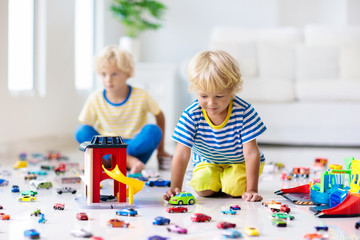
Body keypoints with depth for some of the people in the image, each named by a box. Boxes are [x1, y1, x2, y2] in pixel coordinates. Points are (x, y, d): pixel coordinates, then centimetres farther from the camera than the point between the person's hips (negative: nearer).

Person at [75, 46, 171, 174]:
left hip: (137, 145, -1)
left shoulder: (141, 96, -12)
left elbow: (159, 115, 2)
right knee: (81, 132, -24)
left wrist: (160, 150, 6)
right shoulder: (95, 99, -8)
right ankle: (128, 160, -32)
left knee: (153, 131, -30)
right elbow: (85, 129, -1)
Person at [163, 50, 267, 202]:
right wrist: (175, 189, -30)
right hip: (207, 162, 2)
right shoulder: (191, 115, -24)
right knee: (202, 188, -23)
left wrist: (251, 190, -28)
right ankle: (216, 183, 12)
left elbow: (251, 153, -25)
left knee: (235, 189, -26)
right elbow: (182, 155, -24)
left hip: (239, 162, -2)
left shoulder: (244, 111, -28)